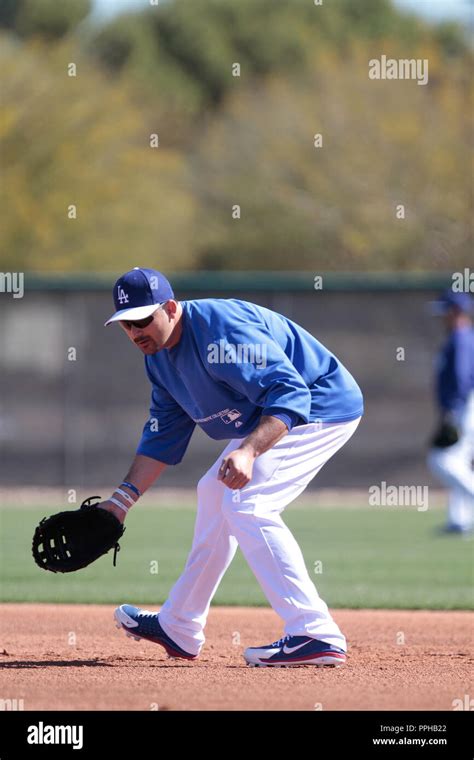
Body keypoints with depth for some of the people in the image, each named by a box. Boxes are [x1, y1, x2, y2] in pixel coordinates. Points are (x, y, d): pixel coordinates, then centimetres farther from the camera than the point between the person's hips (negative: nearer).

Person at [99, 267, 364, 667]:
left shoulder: (220, 331, -29)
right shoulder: (158, 354, 2)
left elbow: (290, 395, -35)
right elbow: (163, 437, 11)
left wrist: (248, 451, -48)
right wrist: (124, 497, 4)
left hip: (324, 405, -11)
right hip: (266, 419, 11)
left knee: (245, 503, -22)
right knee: (215, 493, 20)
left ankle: (317, 635, -29)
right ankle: (178, 629, 35)